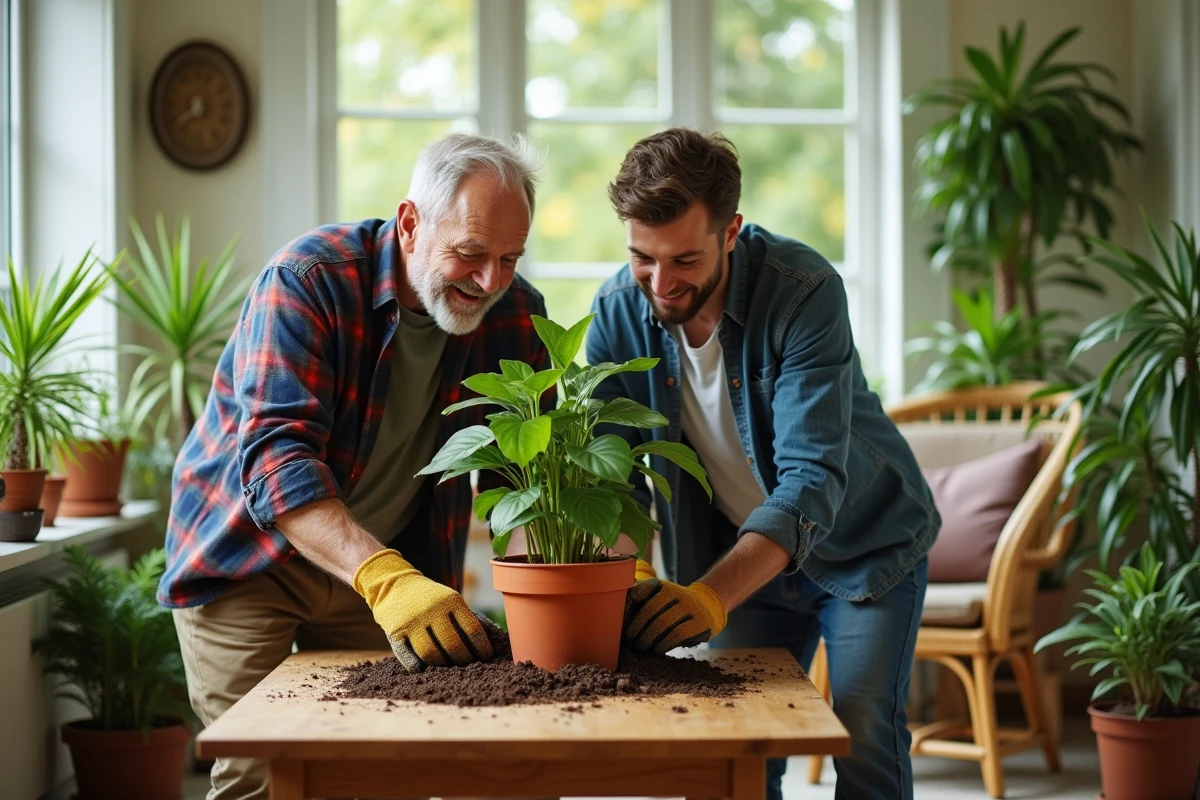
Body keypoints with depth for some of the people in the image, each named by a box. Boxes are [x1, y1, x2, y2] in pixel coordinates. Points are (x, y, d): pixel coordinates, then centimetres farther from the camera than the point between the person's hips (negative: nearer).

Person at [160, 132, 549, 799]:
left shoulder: (515, 315, -10)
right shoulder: (309, 280, -25)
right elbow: (273, 456, -36)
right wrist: (382, 576, -50)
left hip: (386, 563, 4)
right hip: (246, 556, -4)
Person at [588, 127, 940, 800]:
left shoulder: (805, 292, -30)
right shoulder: (619, 312, -15)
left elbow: (812, 480, -35)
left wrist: (714, 593, -48)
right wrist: (628, 576, -33)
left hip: (863, 544, -3)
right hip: (744, 553, 4)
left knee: (866, 742, -12)